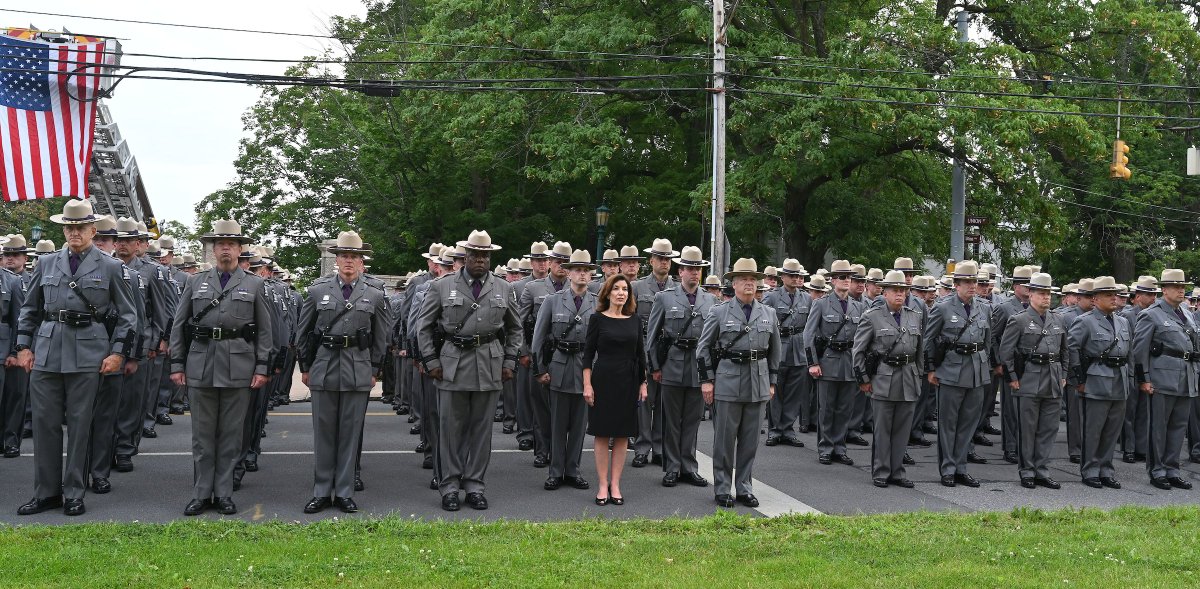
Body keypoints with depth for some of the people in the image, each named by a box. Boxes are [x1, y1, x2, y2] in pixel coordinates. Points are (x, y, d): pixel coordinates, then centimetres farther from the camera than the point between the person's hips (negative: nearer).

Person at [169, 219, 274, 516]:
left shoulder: (254, 284, 8)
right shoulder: (196, 282, 10)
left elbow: (264, 330, 6)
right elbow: (178, 325, 10)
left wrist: (262, 367, -1)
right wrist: (177, 364, 3)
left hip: (238, 368, -1)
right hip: (201, 366, 1)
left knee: (231, 433, 4)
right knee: (202, 434, 5)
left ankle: (224, 493, 12)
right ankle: (201, 494, 12)